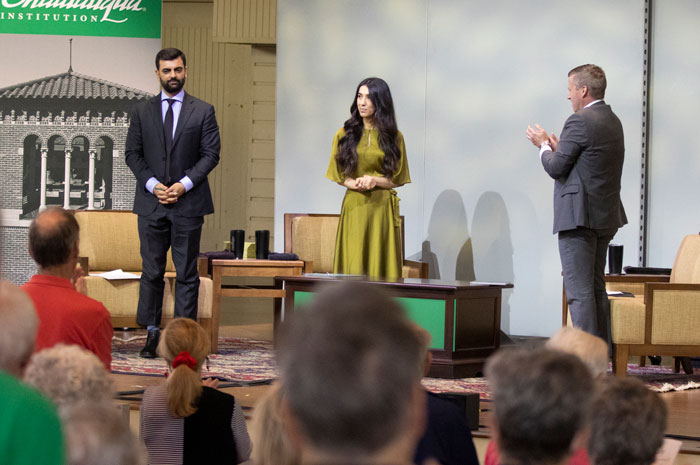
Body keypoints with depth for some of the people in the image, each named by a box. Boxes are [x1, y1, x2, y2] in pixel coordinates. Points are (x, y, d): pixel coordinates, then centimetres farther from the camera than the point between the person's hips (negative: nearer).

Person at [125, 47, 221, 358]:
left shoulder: (203, 111, 5)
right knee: (152, 271, 3)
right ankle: (152, 332, 10)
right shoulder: (142, 112, 9)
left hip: (188, 202, -1)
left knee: (186, 273, 1)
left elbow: (211, 154, 0)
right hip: (151, 203, 1)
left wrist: (184, 184, -11)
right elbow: (132, 153, 7)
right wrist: (152, 184, -8)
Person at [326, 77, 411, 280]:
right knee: (353, 269, -4)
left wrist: (374, 181, -12)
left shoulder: (393, 136, 5)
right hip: (354, 207, 1)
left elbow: (398, 178, 7)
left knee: (381, 267, -3)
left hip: (382, 208, 0)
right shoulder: (345, 134, 7)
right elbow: (338, 174, 9)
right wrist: (354, 183, -12)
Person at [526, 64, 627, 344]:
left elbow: (556, 168, -13)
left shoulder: (580, 122, -15)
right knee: (596, 289, 16)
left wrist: (544, 146, 5)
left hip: (579, 216, -10)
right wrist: (558, 147, 16)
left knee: (579, 291, -8)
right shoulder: (612, 121, 14)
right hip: (605, 217, 10)